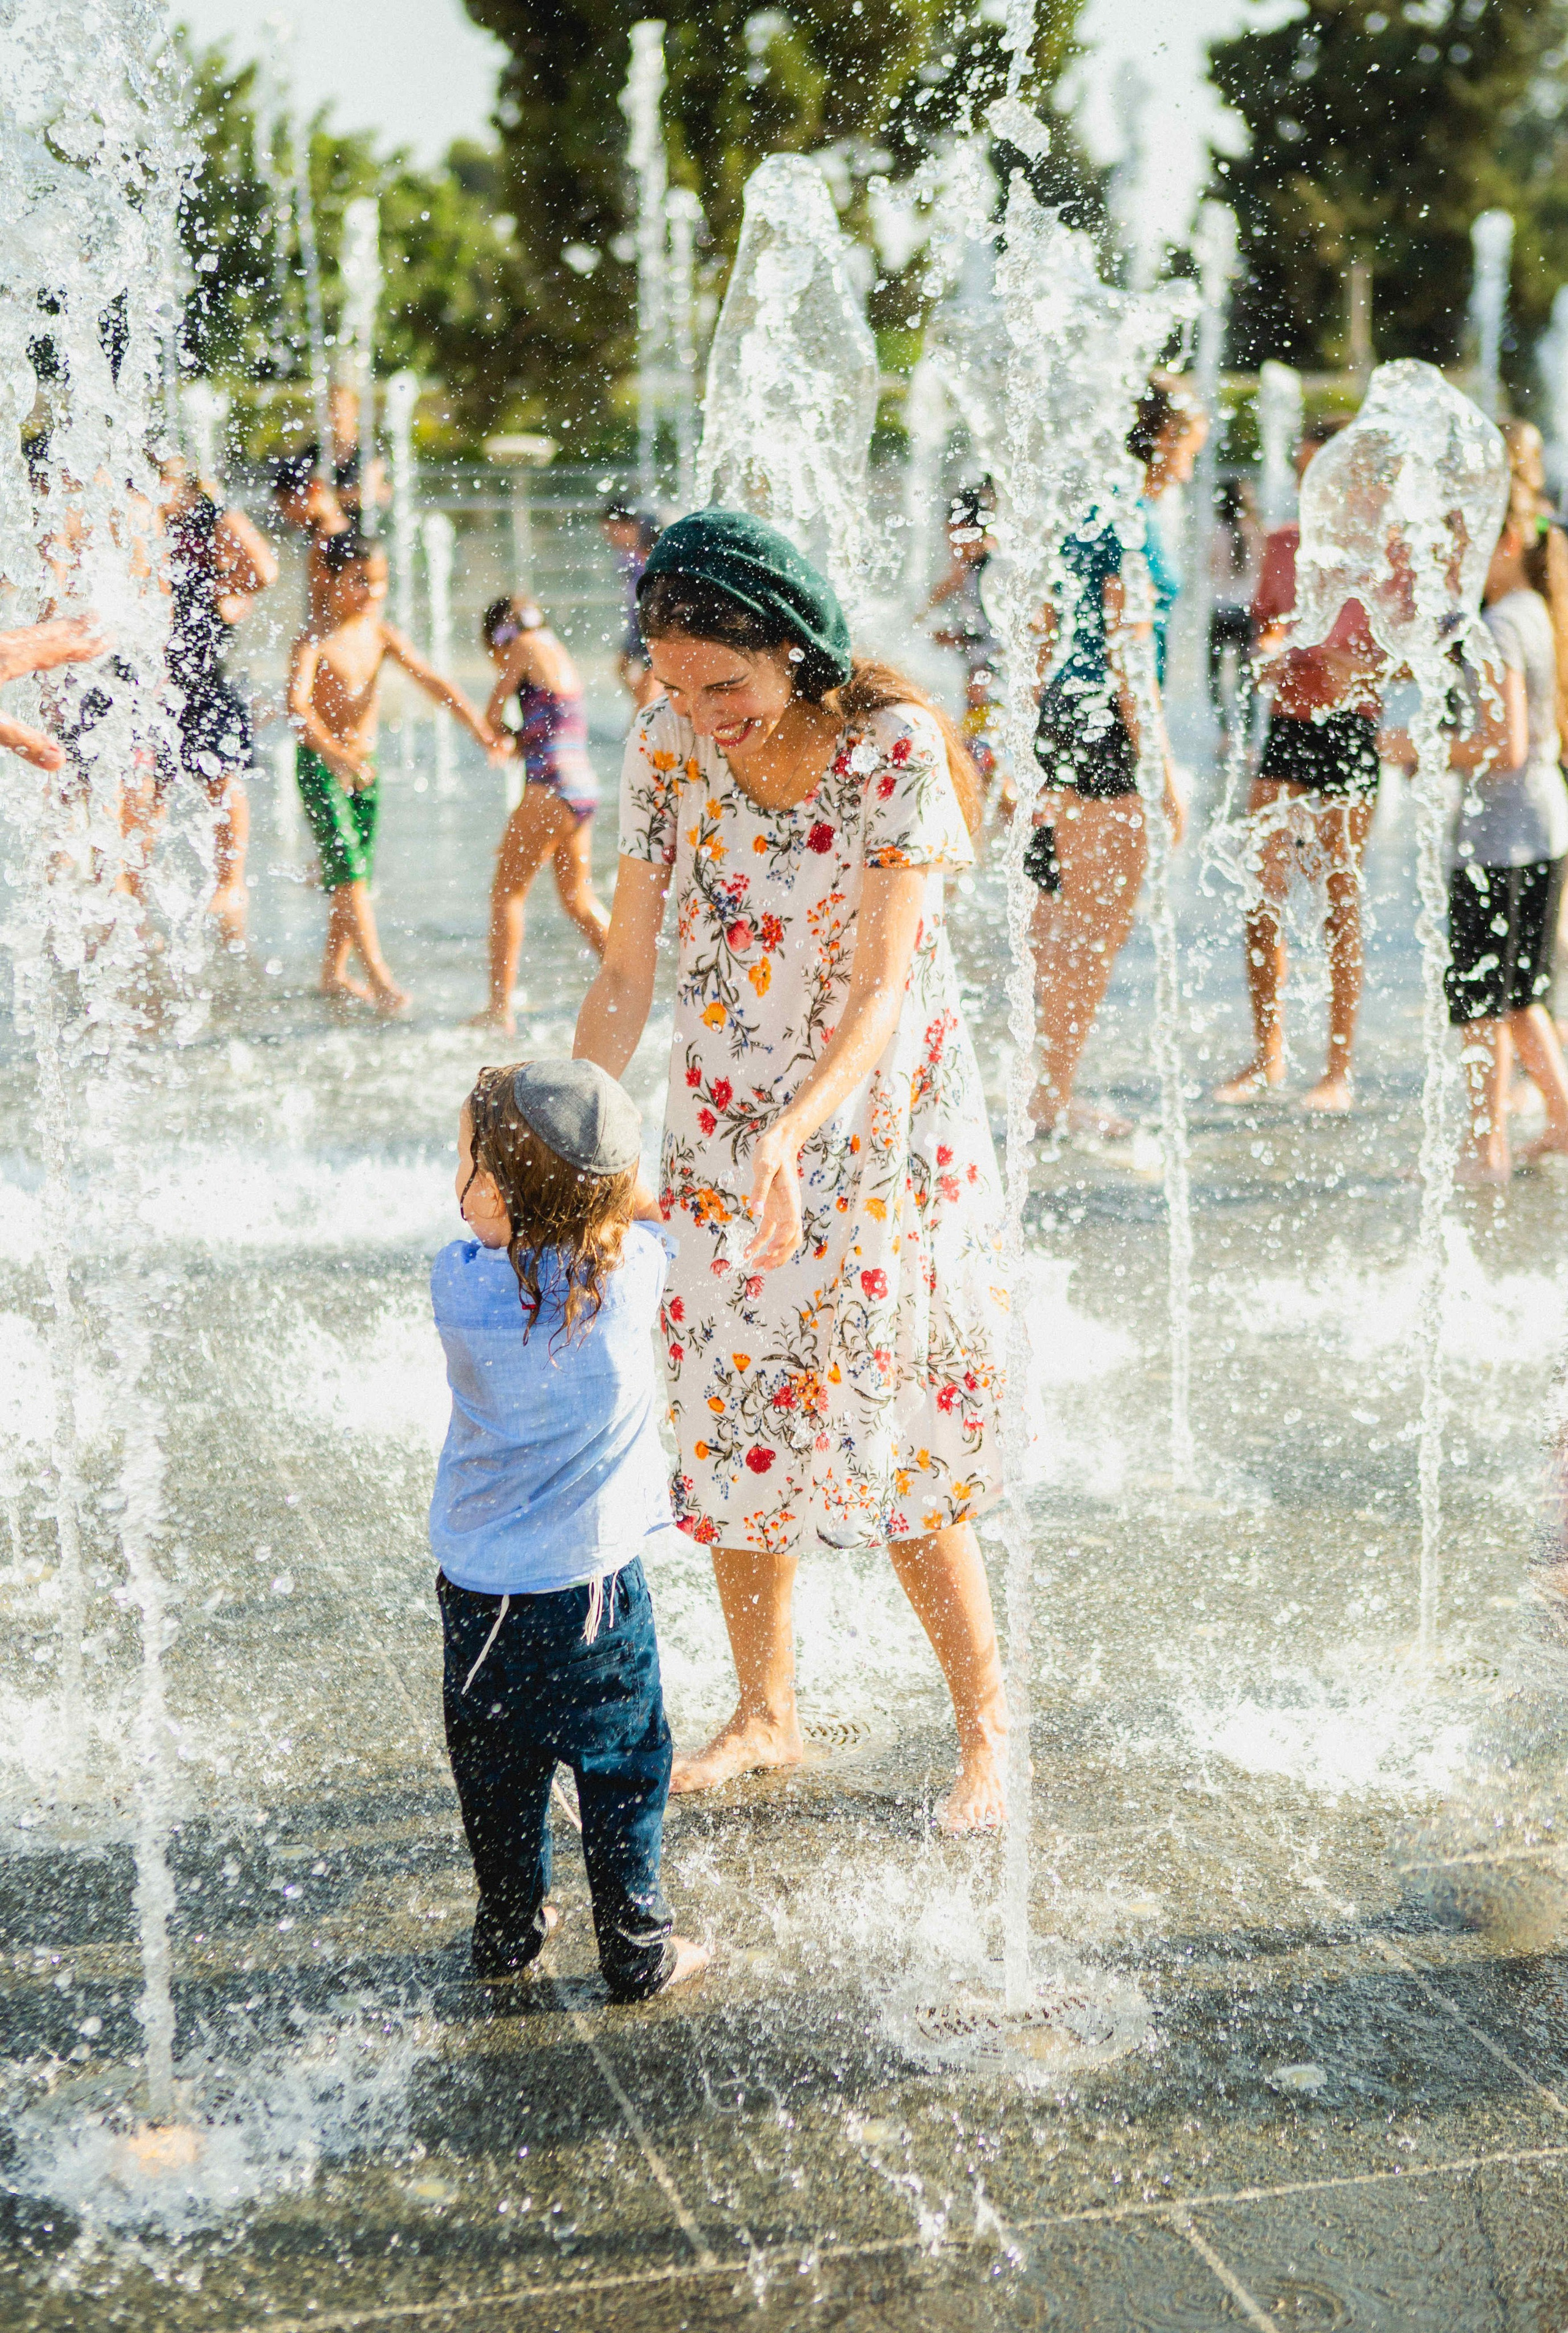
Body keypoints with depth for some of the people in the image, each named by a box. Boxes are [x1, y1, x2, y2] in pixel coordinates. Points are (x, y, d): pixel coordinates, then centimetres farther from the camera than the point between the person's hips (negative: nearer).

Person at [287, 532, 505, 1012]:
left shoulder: (382, 635, 3)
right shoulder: (315, 642, -14)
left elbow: (432, 683, -3)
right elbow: (297, 706, -28)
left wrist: (483, 731, -15)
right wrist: (336, 753, -44)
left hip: (364, 763, 6)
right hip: (319, 764, -6)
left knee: (357, 872, 10)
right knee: (347, 868, -11)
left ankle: (334, 972, 23)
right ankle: (379, 977, -13)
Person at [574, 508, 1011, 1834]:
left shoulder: (895, 746, -19)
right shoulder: (670, 745, -6)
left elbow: (881, 987, -24)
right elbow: (628, 970, -2)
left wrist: (790, 1136, -37)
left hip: (883, 1125, -4)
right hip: (722, 1132, 4)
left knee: (895, 1439, -2)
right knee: (730, 1424, 9)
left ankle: (988, 1727, 16)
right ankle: (765, 1714, 28)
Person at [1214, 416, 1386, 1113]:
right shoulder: (1282, 545, 11)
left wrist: (1356, 671, -22)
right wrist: (1270, 657, -6)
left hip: (1348, 731, -4)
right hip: (1287, 726, 4)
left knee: (1340, 904, -1)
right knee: (1262, 895, 1)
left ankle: (1339, 1070, 7)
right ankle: (1266, 1054, 14)